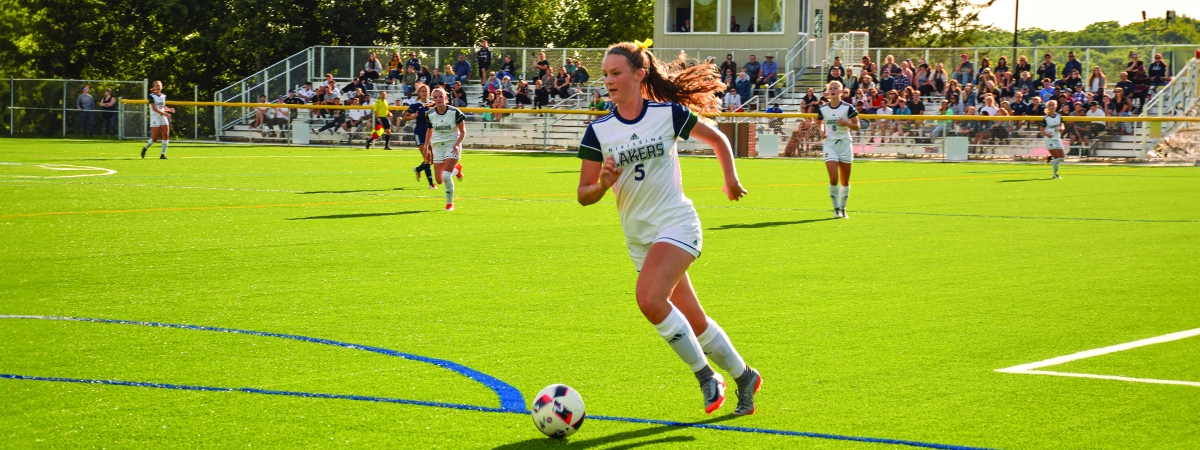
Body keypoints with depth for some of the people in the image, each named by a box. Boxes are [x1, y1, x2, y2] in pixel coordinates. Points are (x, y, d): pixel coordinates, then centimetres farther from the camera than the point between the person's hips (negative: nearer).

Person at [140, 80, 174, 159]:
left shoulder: (163, 96, 12)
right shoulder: (152, 96, -7)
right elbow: (154, 109, -16)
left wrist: (169, 109, 2)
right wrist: (165, 113, -24)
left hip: (163, 118, 5)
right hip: (155, 118, -5)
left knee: (166, 135, -7)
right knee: (155, 138, -6)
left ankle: (163, 154, -4)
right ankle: (145, 148, 21)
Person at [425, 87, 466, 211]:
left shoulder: (454, 112, -14)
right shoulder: (430, 114, -4)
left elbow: (463, 131, -6)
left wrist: (457, 144, -20)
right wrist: (427, 146, 9)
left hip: (452, 144, -4)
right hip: (437, 146, 4)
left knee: (446, 176, -19)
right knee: (440, 180, 1)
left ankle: (450, 203, 2)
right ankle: (456, 169, 34)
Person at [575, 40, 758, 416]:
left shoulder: (669, 114, -7)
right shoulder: (598, 131, -1)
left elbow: (717, 139, 10)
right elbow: (583, 195, -1)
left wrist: (730, 179, 7)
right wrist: (603, 184, -20)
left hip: (677, 223, -4)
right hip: (640, 237, 4)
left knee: (649, 298, -27)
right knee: (693, 322, 10)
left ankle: (706, 376, -11)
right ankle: (744, 377, 31)